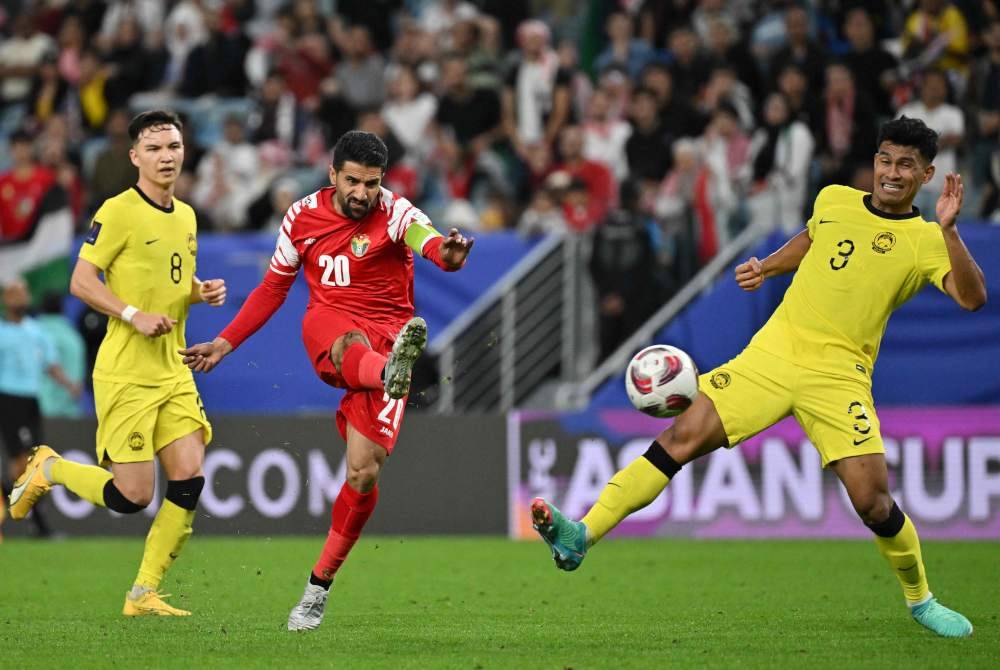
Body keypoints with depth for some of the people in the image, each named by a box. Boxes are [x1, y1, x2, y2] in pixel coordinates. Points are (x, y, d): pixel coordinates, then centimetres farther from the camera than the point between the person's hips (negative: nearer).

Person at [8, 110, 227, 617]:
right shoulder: (119, 212, -10)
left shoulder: (185, 216, 13)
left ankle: (143, 594, 6)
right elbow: (81, 281, -11)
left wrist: (202, 292, 6)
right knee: (132, 495, -8)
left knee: (189, 477, -4)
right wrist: (135, 316, -21)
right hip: (125, 374, -7)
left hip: (173, 371, 7)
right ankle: (46, 469, 20)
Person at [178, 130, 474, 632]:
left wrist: (445, 253, -53)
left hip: (386, 336, -1)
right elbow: (273, 288, 21)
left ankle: (319, 586, 5)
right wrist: (224, 344, 21)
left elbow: (425, 238, -29)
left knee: (364, 471, -11)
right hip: (327, 323, 1)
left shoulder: (394, 213, -4)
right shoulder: (303, 216, 8)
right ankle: (394, 374, -79)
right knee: (352, 345, -40)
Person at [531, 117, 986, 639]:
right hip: (774, 352, 3)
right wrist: (764, 268, 20)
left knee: (872, 501, -13)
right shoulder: (834, 200, 11)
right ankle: (582, 536, -16)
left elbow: (972, 298, -18)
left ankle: (919, 599, 15)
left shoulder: (926, 241, -1)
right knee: (682, 437, -13)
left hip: (838, 375, -3)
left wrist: (948, 228, -26)